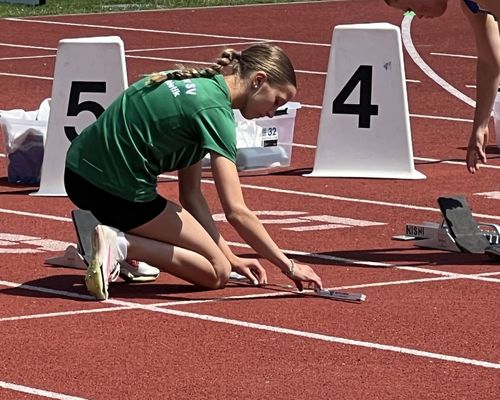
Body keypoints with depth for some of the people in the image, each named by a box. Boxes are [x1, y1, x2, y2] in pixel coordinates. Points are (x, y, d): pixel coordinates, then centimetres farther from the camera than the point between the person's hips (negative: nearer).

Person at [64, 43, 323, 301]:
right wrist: (289, 267, -12)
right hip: (115, 189, -10)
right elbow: (236, 211, -19)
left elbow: (191, 194, 16)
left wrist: (230, 258, 15)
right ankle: (122, 245, -12)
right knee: (217, 273, 2)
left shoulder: (200, 83, 14)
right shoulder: (214, 109, -14)